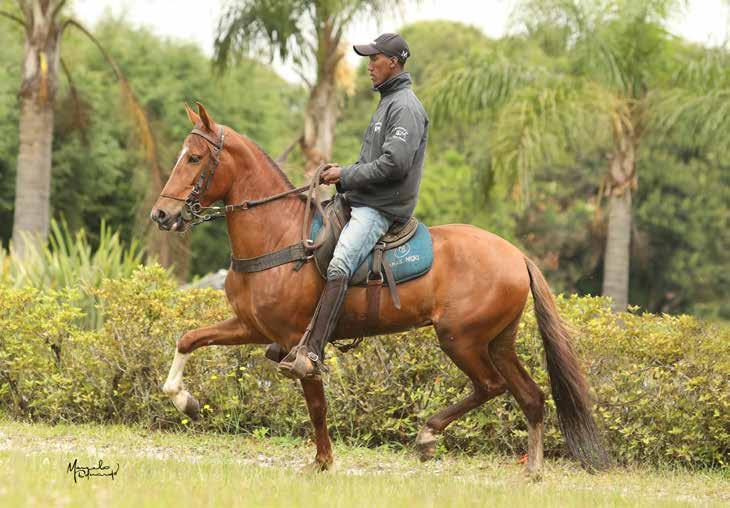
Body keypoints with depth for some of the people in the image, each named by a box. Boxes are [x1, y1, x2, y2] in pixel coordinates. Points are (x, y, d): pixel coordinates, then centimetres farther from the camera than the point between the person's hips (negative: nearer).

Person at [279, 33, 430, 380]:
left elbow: (394, 164, -23)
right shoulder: (388, 102, 21)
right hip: (362, 201, 11)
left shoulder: (405, 107, -12)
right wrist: (343, 173, 10)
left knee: (338, 265, -29)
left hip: (380, 209, -11)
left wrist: (346, 176, -15)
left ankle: (312, 353, -39)